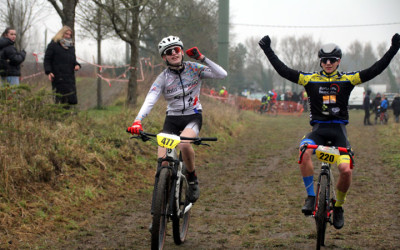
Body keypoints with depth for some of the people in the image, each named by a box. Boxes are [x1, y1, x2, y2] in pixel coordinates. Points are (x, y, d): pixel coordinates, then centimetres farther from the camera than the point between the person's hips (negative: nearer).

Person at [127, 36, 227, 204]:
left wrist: (201, 58, -22)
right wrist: (137, 121, -37)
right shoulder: (163, 78, -7)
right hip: (172, 119, 1)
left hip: (193, 117, -1)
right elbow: (150, 100, -21)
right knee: (162, 161, -16)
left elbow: (222, 74, -15)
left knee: (184, 143, -35)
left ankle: (192, 180, -10)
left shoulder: (194, 69, -5)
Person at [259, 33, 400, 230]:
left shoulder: (347, 80, 6)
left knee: (346, 170, -19)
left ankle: (338, 206, 9)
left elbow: (374, 70, 1)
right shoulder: (310, 79, 6)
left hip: (338, 130, 0)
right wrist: (268, 50, -4)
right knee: (305, 152, -33)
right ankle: (310, 197, -19)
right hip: (318, 129, 0)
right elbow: (283, 71, 2)